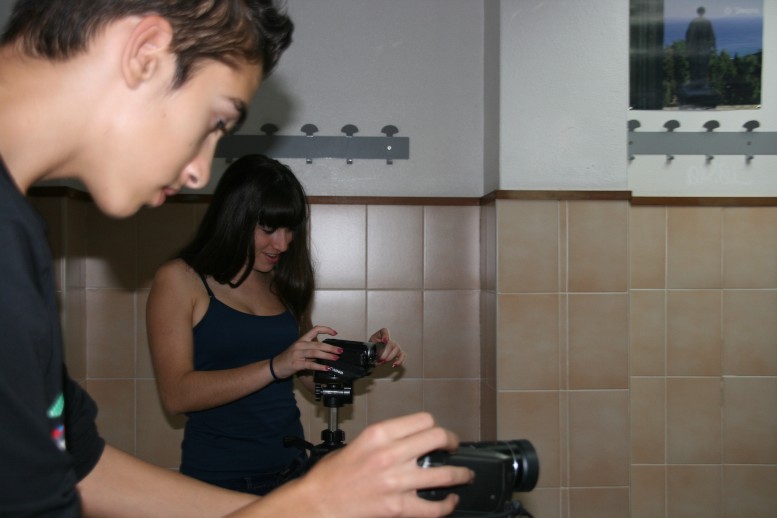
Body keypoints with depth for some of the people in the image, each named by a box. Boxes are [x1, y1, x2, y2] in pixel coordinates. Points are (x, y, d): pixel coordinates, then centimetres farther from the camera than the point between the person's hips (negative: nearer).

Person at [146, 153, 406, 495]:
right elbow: (176, 395, -17)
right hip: (217, 479, -5)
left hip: (291, 468, 5)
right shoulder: (178, 280, -7)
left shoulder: (284, 284, 9)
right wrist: (275, 367, -26)